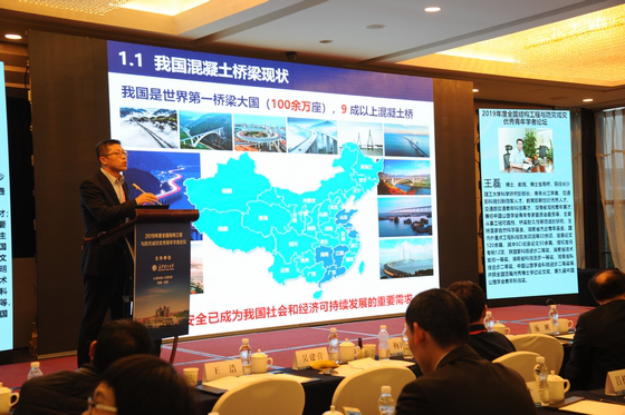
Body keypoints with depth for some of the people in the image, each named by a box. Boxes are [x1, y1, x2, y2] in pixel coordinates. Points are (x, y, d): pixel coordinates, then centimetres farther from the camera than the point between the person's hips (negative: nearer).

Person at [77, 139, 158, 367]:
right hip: (101, 261, -8)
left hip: (121, 260, 8)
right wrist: (136, 202, -27)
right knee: (93, 319, -2)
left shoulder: (122, 184, 17)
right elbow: (104, 214, -23)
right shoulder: (90, 185, -9)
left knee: (121, 317, 11)